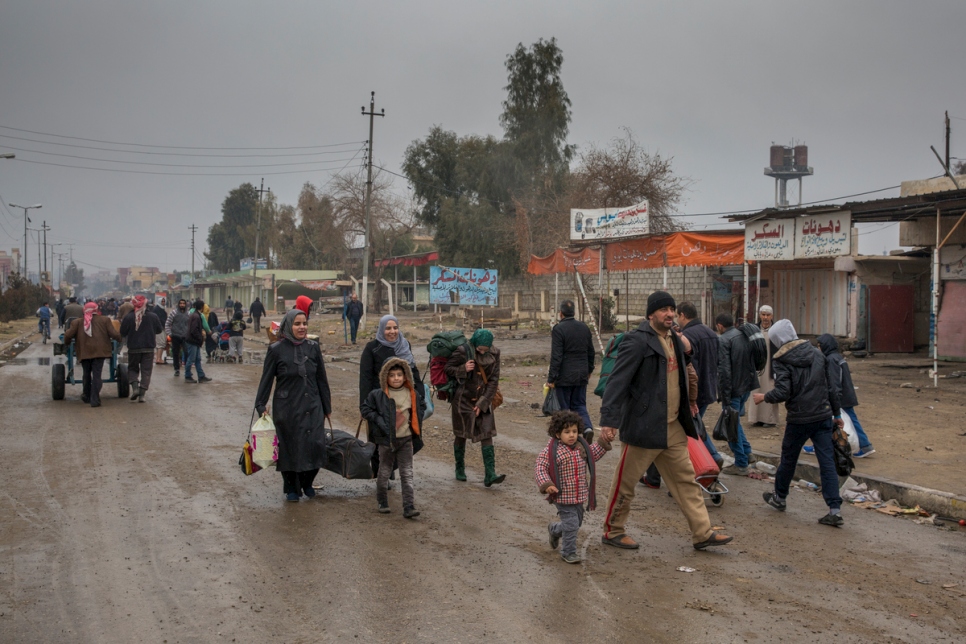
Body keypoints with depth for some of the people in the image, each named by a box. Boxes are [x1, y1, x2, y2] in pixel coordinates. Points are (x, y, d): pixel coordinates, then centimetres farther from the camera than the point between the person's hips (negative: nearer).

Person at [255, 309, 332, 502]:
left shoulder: (313, 347, 3)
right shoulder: (276, 350, -6)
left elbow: (322, 379, 8)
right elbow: (266, 380, -2)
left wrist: (327, 408, 11)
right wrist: (261, 406, -5)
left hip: (312, 407, 3)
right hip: (287, 408, -2)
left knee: (316, 446, -3)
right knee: (289, 448, 4)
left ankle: (307, 482, 23)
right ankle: (291, 488, 24)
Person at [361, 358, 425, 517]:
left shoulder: (412, 394, 2)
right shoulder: (378, 395, -8)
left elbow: (421, 407, 20)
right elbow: (366, 410, -3)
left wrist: (415, 421, 6)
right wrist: (379, 421, -12)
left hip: (406, 439, 2)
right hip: (386, 440, -2)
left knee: (407, 474, 0)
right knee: (384, 472, 11)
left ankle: (409, 507, 0)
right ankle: (382, 502, 28)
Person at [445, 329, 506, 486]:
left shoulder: (494, 354, -6)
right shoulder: (463, 352, -16)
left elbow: (494, 380, -3)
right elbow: (447, 368, -6)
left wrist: (482, 403, -8)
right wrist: (463, 369, -26)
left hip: (482, 400, 2)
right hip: (463, 399, -2)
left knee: (487, 435, -7)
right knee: (461, 435, 9)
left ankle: (490, 475, -9)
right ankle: (460, 470, 28)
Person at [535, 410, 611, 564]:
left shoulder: (581, 446, 2)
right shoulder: (551, 450, -17)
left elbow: (593, 455, 19)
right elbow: (540, 467, -15)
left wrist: (603, 442, 10)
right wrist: (546, 484, -27)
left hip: (580, 496, 7)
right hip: (562, 497, -7)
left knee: (577, 522, 20)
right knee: (571, 523, -8)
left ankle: (554, 529, 49)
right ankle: (568, 552, 12)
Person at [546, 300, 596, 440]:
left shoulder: (558, 329, -13)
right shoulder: (584, 327, 7)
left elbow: (556, 357, -17)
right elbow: (591, 353, 14)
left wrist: (551, 379, -13)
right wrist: (589, 370, 26)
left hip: (564, 376, -6)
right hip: (581, 376, 6)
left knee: (563, 408, 5)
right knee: (579, 405, 15)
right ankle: (588, 427, -8)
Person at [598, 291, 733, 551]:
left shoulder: (675, 340, 11)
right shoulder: (638, 341, -16)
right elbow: (617, 381, -22)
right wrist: (608, 420, -27)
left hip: (673, 427, 8)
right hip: (644, 426, -8)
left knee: (686, 480, 11)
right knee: (625, 483, 6)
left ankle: (702, 533, 19)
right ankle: (612, 531, 21)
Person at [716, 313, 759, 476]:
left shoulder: (723, 340, -15)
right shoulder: (745, 336, 9)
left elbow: (724, 370, -21)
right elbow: (753, 362, 15)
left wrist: (725, 397, -18)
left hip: (733, 389, -8)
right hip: (747, 386, 8)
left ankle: (741, 464, 7)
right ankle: (747, 453, 24)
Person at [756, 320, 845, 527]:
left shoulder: (781, 361, -11)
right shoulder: (817, 354, 7)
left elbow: (782, 392, -20)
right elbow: (831, 387, 11)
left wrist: (764, 397, -1)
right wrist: (837, 414, 19)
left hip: (799, 420, -4)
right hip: (823, 417, 4)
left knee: (788, 459, 15)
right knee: (827, 462, 2)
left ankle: (779, 498, 34)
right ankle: (835, 510, -2)